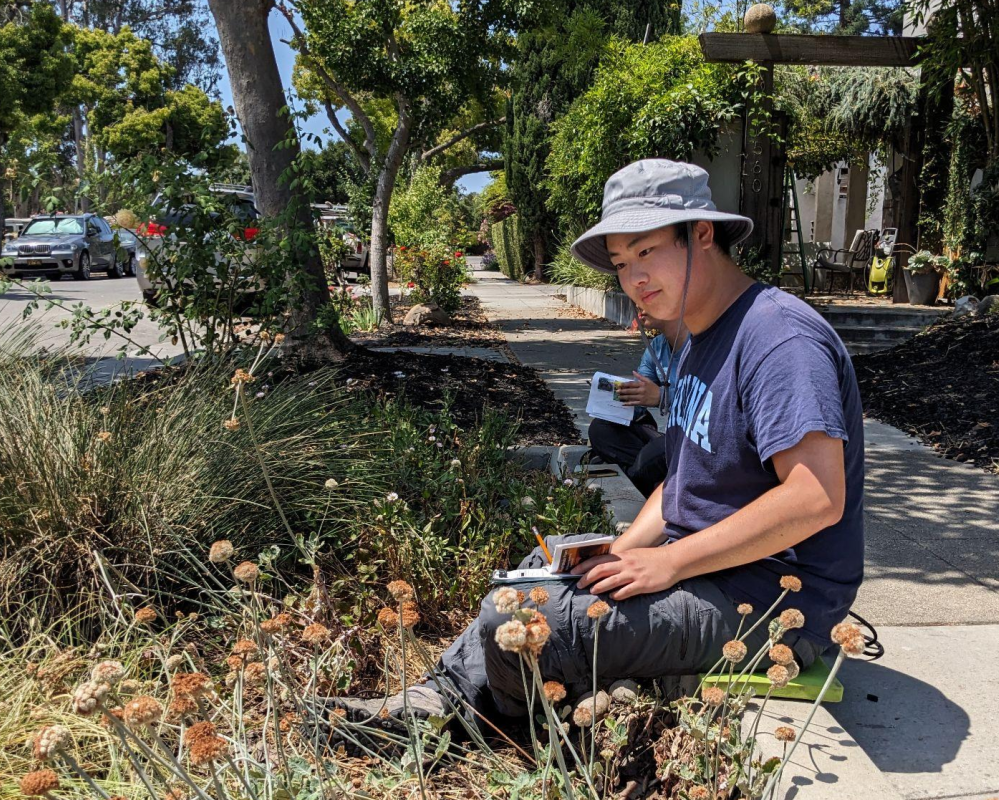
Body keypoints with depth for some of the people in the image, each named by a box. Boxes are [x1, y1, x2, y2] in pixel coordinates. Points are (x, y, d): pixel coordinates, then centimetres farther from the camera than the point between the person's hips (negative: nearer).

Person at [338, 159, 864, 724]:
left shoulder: (778, 336, -20)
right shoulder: (700, 344, 14)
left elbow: (818, 498, -28)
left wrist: (669, 561, -24)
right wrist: (620, 554, 1)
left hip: (772, 593, -11)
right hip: (702, 562, 11)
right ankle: (447, 694, 23)